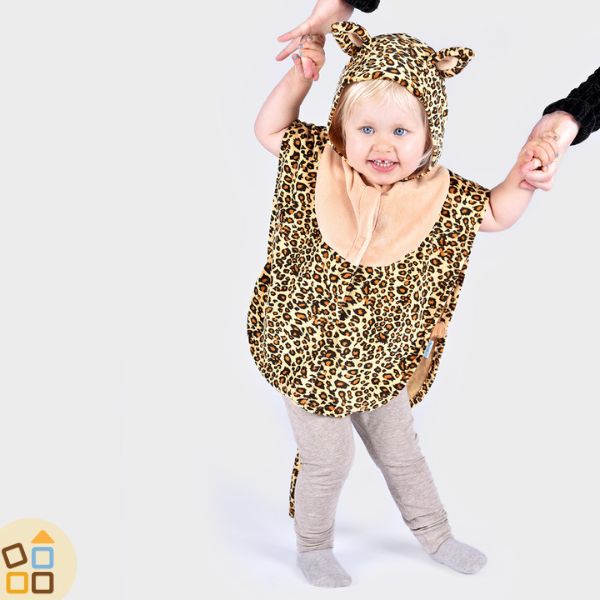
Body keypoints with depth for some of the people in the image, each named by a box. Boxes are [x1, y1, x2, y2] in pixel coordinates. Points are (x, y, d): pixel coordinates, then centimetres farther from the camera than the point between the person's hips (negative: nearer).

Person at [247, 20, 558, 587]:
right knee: (327, 460, 12)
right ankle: (313, 546, 39)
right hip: (309, 354, -2)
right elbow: (269, 130, -2)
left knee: (400, 451, 23)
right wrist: (300, 75, -15)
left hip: (382, 361, 3)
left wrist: (523, 172, -16)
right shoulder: (317, 163, -16)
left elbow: (494, 214, 2)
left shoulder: (441, 194, -13)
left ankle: (433, 533, 48)